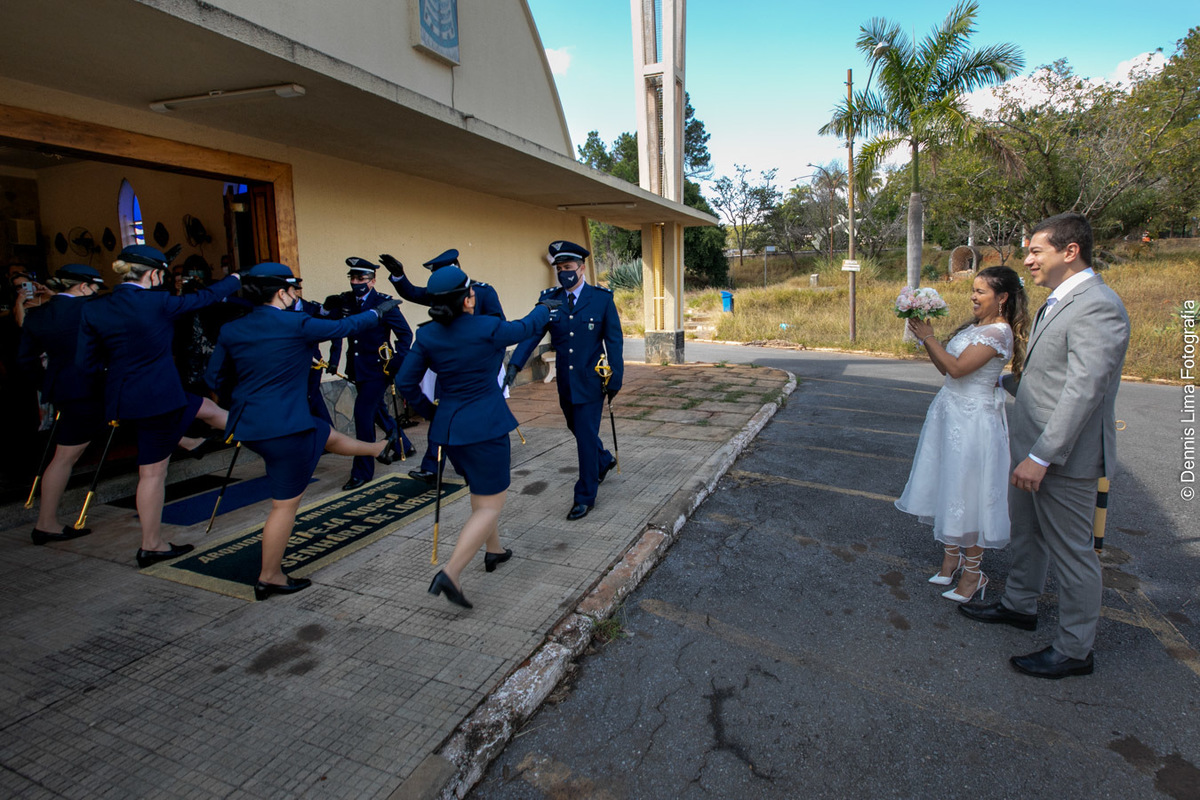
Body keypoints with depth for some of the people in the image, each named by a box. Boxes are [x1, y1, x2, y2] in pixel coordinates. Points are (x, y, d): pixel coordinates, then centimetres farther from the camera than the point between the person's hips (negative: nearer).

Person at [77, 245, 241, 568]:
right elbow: (204, 297, -1)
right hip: (158, 396, -8)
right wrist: (234, 279, 18)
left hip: (122, 397, 8)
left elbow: (87, 362, 1)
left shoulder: (94, 310, -3)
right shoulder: (158, 303, -18)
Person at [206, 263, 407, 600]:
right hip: (283, 426, -8)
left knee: (328, 436, 29)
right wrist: (378, 311, 15)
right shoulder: (295, 325, -16)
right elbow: (345, 326, -1)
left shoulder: (231, 330, 2)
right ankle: (269, 578, 18)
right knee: (286, 504, 6)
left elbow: (214, 378, 9)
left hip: (249, 422, 9)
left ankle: (381, 449, 54)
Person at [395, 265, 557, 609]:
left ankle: (494, 550, 42)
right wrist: (545, 307, 25)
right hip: (484, 425, -6)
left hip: (449, 426, 7)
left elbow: (405, 381, 0)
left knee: (481, 490, 27)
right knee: (490, 506, 1)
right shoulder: (487, 329, -14)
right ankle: (451, 572, -10)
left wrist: (428, 410, 16)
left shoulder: (428, 335, -2)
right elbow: (526, 327, 4)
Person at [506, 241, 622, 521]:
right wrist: (515, 363, -24)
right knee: (579, 430, 20)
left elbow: (613, 341, -5)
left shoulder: (602, 298, -7)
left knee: (586, 435, -3)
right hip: (565, 382, 4)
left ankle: (585, 496, 12)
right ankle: (604, 460, 49)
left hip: (591, 381, -4)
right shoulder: (550, 299, 0)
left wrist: (615, 379, -7)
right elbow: (531, 332, -10)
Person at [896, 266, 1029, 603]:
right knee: (948, 485, 14)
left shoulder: (999, 332, -15)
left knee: (967, 492, -1)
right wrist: (925, 337, 2)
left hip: (973, 419, -9)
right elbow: (945, 367, 12)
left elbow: (956, 368, -23)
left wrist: (928, 337, -15)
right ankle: (951, 555, 29)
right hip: (949, 410, 9)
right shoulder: (974, 325, 11)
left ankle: (973, 572, 14)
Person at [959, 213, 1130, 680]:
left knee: (1070, 552, 5)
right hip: (1033, 447, 10)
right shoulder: (1060, 301, 11)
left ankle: (1074, 651, 22)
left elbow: (1083, 390, -26)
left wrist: (1042, 456, -27)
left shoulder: (1097, 307, -21)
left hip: (1064, 456, -10)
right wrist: (1005, 381, 36)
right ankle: (1019, 605, 44)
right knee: (1026, 533, 24)